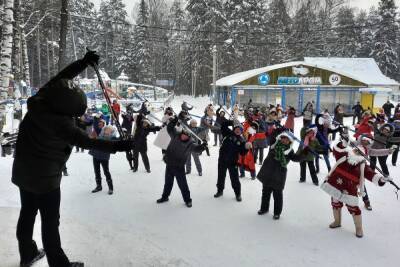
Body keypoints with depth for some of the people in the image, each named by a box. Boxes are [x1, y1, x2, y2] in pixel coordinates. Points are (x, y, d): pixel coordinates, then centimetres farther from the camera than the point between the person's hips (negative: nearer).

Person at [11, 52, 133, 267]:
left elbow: (61, 77, -3)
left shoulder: (38, 101, -11)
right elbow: (85, 142, -21)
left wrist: (83, 62, -2)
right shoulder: (61, 123, -29)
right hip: (45, 177, -7)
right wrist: (116, 146, -17)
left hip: (22, 172, 8)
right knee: (50, 221, 5)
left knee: (27, 213, 21)